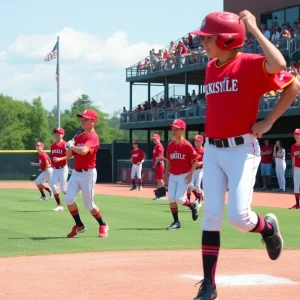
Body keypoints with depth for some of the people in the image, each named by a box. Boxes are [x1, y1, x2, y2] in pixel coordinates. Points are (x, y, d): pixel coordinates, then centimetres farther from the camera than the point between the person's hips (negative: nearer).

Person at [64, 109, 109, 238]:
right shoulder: (78, 137, 13)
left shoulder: (93, 137, -12)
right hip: (75, 173, 7)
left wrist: (72, 146, -16)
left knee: (88, 204, 0)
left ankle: (103, 225, 23)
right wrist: (70, 147, -6)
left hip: (88, 174, -7)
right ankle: (79, 225, 8)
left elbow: (84, 151, -31)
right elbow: (68, 156, 13)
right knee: (68, 199, -9)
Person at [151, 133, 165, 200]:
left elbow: (159, 157, -19)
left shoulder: (159, 146, -12)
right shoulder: (156, 146, 19)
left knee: (160, 180, -10)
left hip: (159, 164, -11)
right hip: (156, 165, 11)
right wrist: (154, 165, 19)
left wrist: (155, 165, -20)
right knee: (157, 180, 12)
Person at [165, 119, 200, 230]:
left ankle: (193, 205, 20)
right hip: (172, 176, 6)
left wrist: (190, 175, -15)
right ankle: (176, 222, 10)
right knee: (171, 199, 0)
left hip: (184, 176, -6)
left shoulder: (187, 145, -13)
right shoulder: (170, 145, 5)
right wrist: (166, 174, 9)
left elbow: (195, 161, -9)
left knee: (179, 199, -11)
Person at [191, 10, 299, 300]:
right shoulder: (210, 68, 9)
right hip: (212, 150, 6)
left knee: (238, 217, -11)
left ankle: (268, 228, 25)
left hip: (242, 150, -6)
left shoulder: (250, 63, -13)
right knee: (211, 216, 1)